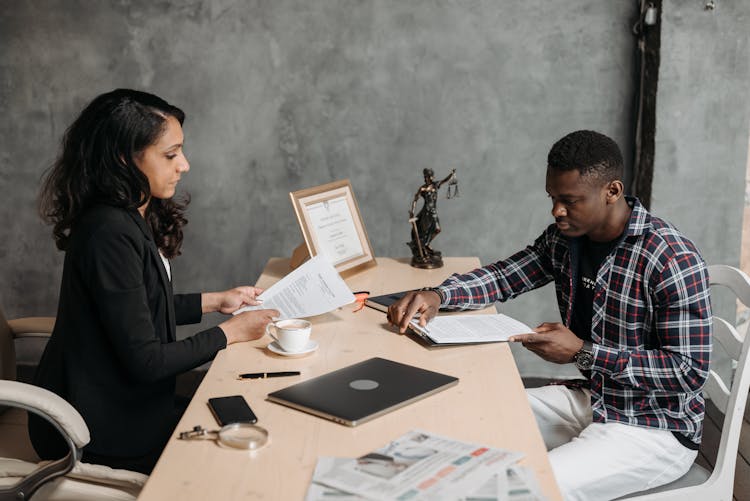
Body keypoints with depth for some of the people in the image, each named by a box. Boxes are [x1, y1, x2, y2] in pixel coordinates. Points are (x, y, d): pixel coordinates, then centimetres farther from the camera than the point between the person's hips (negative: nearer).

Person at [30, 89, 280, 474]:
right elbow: (146, 361, -25)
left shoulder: (132, 219, 3)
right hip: (100, 431, -9)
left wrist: (215, 301, 11)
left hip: (119, 397, 9)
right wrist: (231, 332, -14)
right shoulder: (110, 234, -27)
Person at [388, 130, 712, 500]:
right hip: (592, 398, 7)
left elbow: (691, 372, -22)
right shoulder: (565, 237, -1)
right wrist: (437, 296, -14)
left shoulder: (671, 260, -23)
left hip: (654, 428, -7)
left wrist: (582, 352, -25)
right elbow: (505, 275, 7)